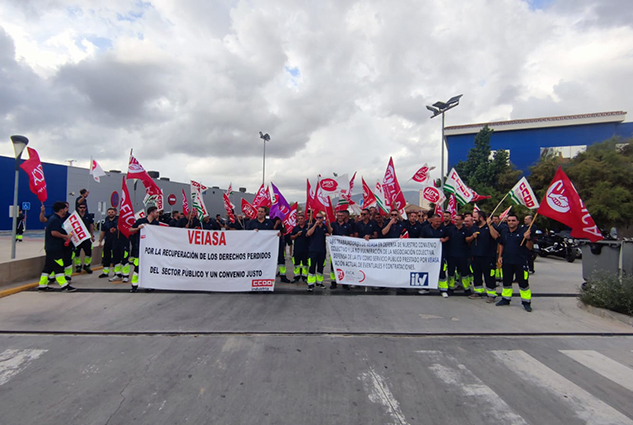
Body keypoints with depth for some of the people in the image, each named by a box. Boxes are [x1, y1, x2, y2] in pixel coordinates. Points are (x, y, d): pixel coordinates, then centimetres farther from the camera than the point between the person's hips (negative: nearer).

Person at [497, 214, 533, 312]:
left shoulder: (523, 231, -5)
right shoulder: (504, 232, 10)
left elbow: (529, 247, -5)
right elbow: (501, 244, 19)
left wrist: (528, 239, -24)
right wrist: (500, 256, 11)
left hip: (520, 262, -4)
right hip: (506, 261, 5)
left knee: (523, 282, 1)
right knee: (506, 282, 14)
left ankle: (526, 302, 12)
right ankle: (506, 299, 27)